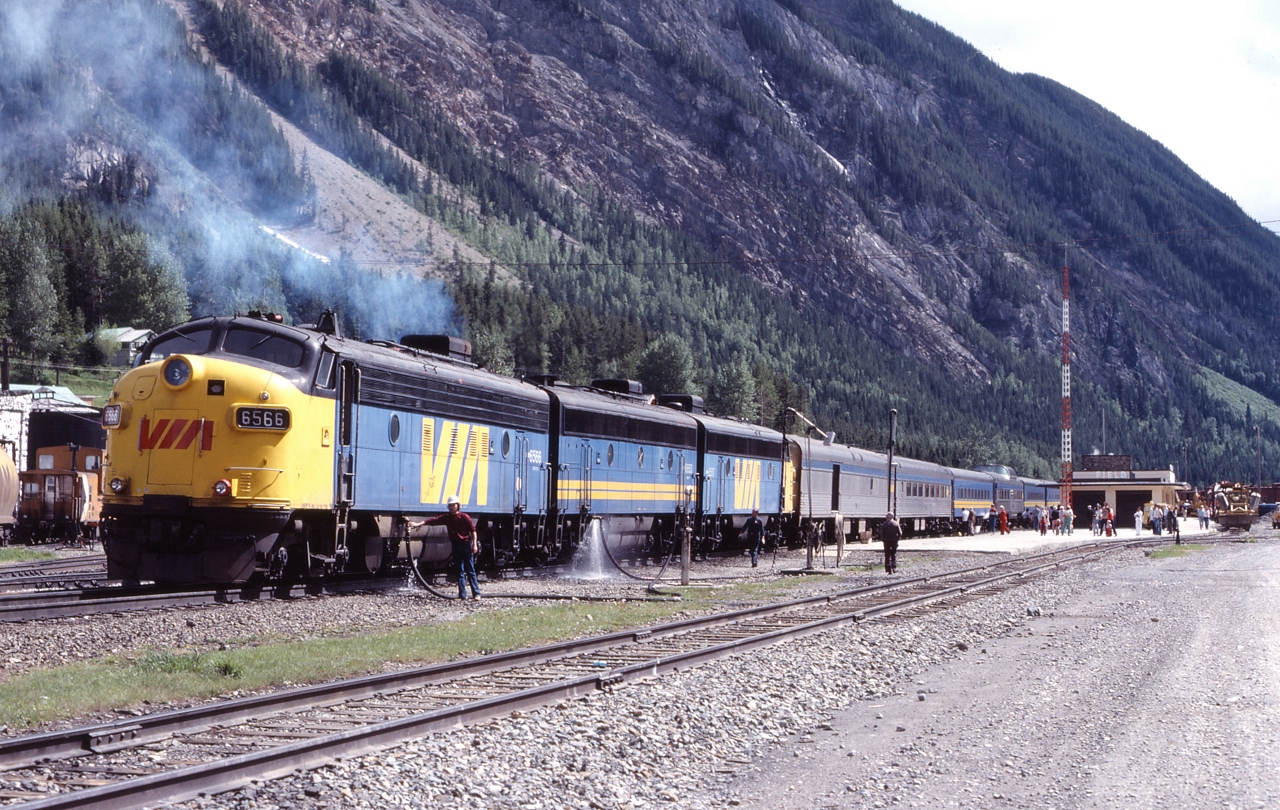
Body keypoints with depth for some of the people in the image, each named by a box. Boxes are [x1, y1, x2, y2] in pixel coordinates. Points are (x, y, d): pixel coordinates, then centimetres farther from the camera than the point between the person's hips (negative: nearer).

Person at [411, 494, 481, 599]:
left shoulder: (464, 517, -5)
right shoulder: (446, 517, 7)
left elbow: (473, 530, -5)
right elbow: (433, 520, -1)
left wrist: (475, 544, -10)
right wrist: (418, 524, -10)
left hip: (466, 544, -5)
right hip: (456, 546, 5)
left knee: (470, 570, -4)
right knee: (459, 571, 5)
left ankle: (476, 593, -1)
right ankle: (462, 594, 6)